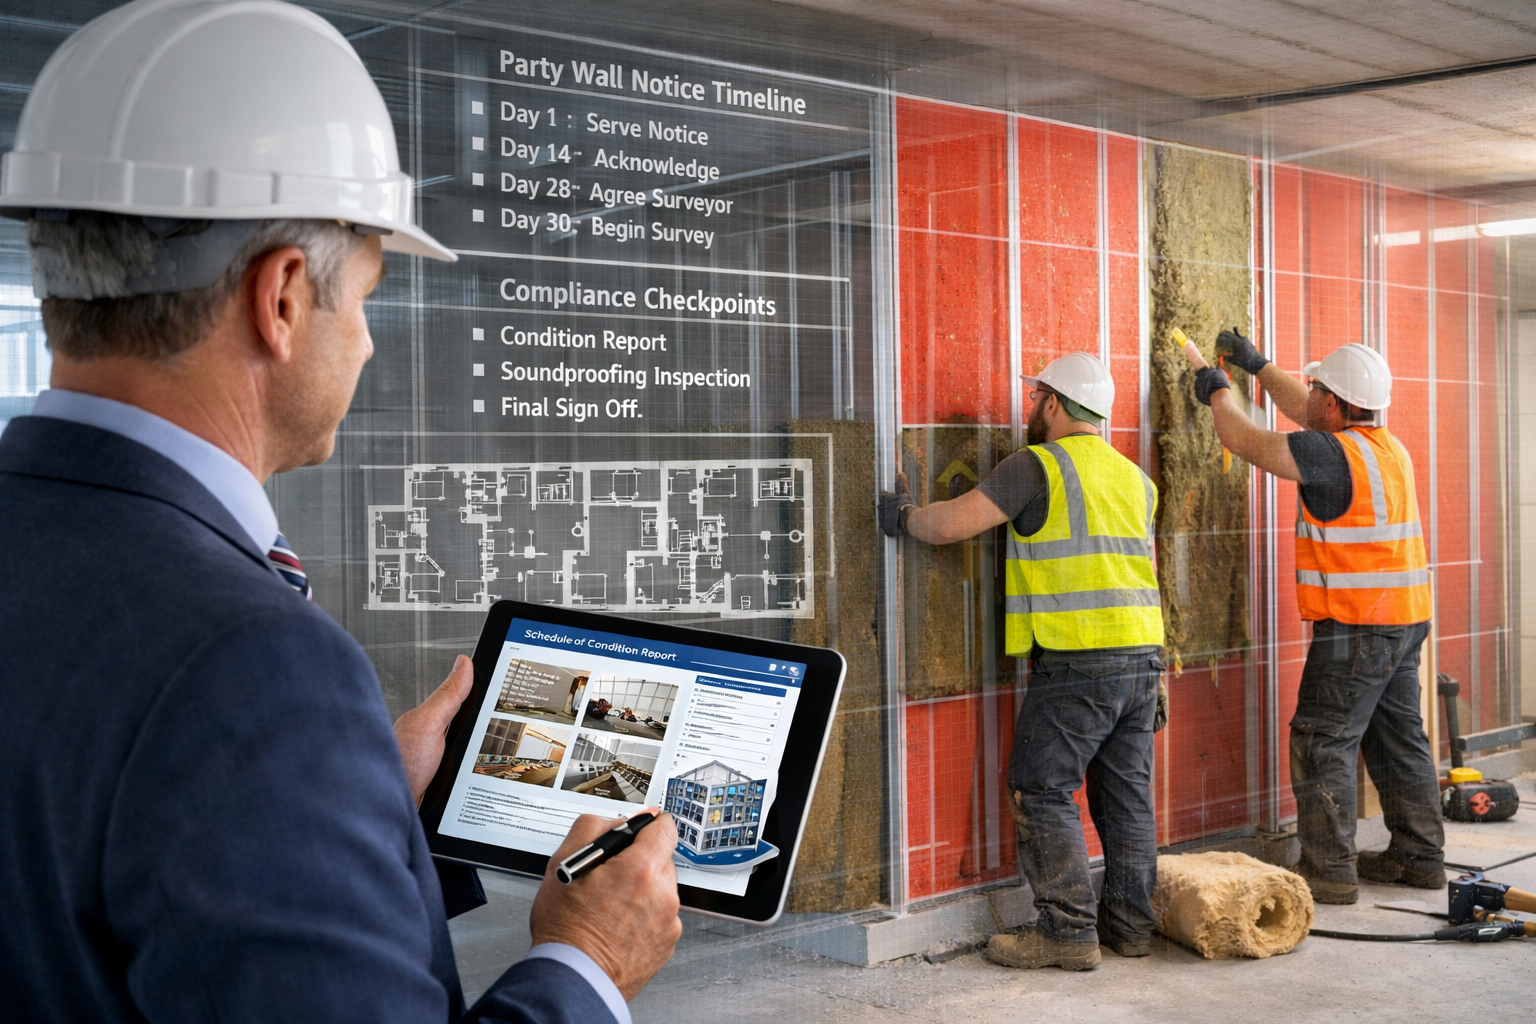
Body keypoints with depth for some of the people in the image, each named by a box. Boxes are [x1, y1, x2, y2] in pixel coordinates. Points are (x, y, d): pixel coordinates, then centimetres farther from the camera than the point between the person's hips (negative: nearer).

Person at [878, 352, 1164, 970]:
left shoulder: (1037, 466, -8)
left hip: (1075, 663, -7)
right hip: (1141, 655, 8)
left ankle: (1068, 931, -1)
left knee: (1045, 792, 0)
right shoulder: (1135, 478, 16)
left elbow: (949, 524, -12)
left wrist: (903, 516, 6)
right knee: (1126, 793, 13)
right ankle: (1130, 922, 19)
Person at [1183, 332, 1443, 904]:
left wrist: (1217, 391, 11)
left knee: (1323, 743, -3)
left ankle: (1329, 871, -1)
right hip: (1405, 621, 9)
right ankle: (1419, 856, 23)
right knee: (1399, 739, 16)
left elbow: (1243, 441, -7)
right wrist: (1256, 365, 31)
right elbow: (1305, 417, 26)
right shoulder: (1388, 445, 11)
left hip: (1355, 626, -9)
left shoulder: (1332, 454, -17)